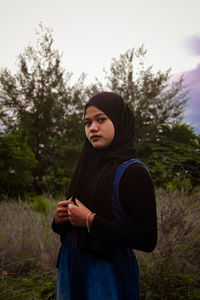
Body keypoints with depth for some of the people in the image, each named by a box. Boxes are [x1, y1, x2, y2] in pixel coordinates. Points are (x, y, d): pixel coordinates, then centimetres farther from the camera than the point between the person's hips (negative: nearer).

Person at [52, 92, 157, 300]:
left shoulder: (133, 172, -16)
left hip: (110, 273, -6)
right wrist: (60, 219, -8)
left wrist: (90, 221, -21)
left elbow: (147, 240, -21)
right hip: (71, 267, 6)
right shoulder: (88, 167, 5)